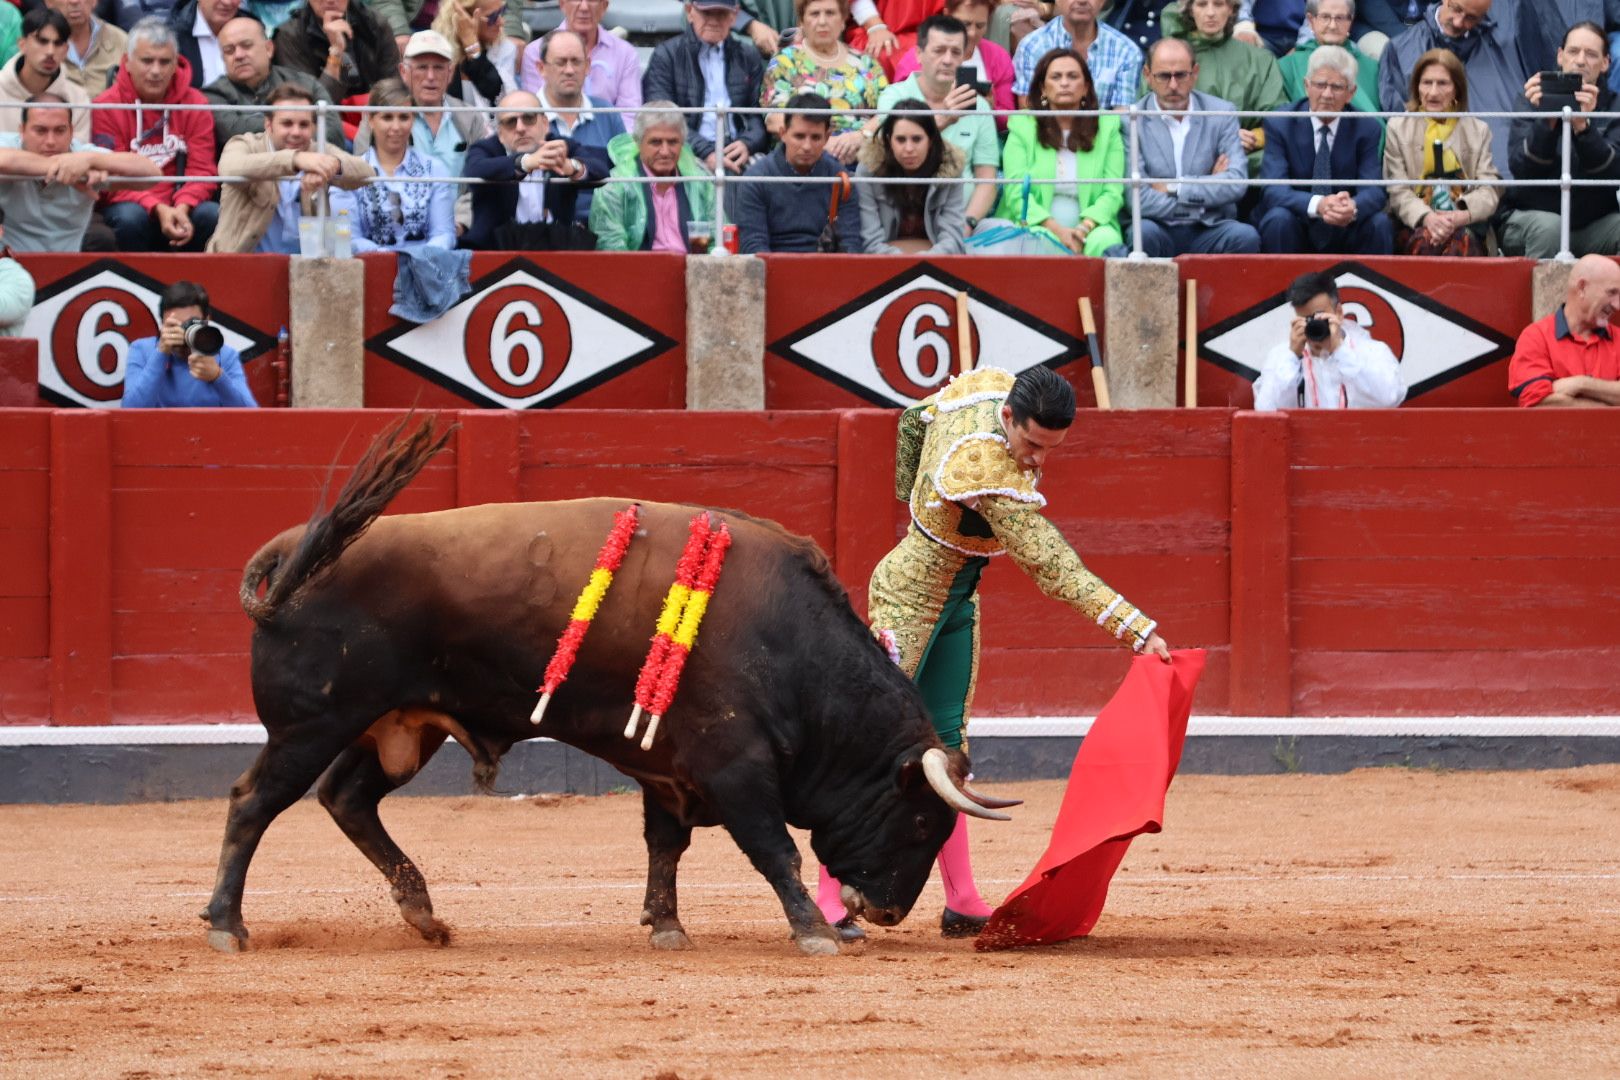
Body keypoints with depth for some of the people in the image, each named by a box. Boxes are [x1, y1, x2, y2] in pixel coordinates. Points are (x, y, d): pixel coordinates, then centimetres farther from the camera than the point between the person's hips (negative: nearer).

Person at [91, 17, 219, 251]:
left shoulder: (195, 104, 4)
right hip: (132, 204, -2)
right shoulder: (106, 107, -5)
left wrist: (182, 207, -23)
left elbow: (202, 171, -1)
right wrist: (158, 209, -25)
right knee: (130, 217, -36)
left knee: (212, 214, -28)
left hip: (181, 208, 2)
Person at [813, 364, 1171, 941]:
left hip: (957, 601, 9)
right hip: (908, 597, -9)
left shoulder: (985, 383, -11)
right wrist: (1139, 630, -35)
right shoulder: (989, 474, -34)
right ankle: (828, 898, -4)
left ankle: (962, 903, 10)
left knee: (945, 742, 9)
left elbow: (915, 419, 9)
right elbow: (1053, 568, -33)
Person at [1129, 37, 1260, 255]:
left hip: (1209, 232, 2)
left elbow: (1237, 183, -5)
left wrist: (1173, 189, -10)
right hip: (1159, 230, -2)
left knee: (1245, 236, -29)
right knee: (1143, 232, -35)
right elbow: (1138, 199, -11)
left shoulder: (1220, 113, 7)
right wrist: (1209, 191, -5)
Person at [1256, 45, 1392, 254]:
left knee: (1379, 223, -26)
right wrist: (1317, 205, -38)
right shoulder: (1280, 125, -5)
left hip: (1344, 231, 2)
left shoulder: (1366, 129, 1)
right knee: (1279, 219, -32)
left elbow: (1374, 190, -10)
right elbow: (1273, 190, -17)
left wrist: (1353, 208, -36)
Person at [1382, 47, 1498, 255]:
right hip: (1414, 225, -1)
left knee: (1462, 240, -37)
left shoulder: (1478, 130, 19)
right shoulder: (1398, 128, 17)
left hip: (1465, 226, 1)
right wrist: (1427, 218, -18)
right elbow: (1397, 191, 4)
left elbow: (1490, 190, 6)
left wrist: (1462, 216, -17)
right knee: (1425, 239, -38)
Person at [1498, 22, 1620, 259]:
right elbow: (1522, 168, -14)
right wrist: (1547, 122, -29)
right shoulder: (1533, 103, 0)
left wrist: (1582, 126, -31)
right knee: (1548, 226, -33)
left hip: (1594, 222, 1)